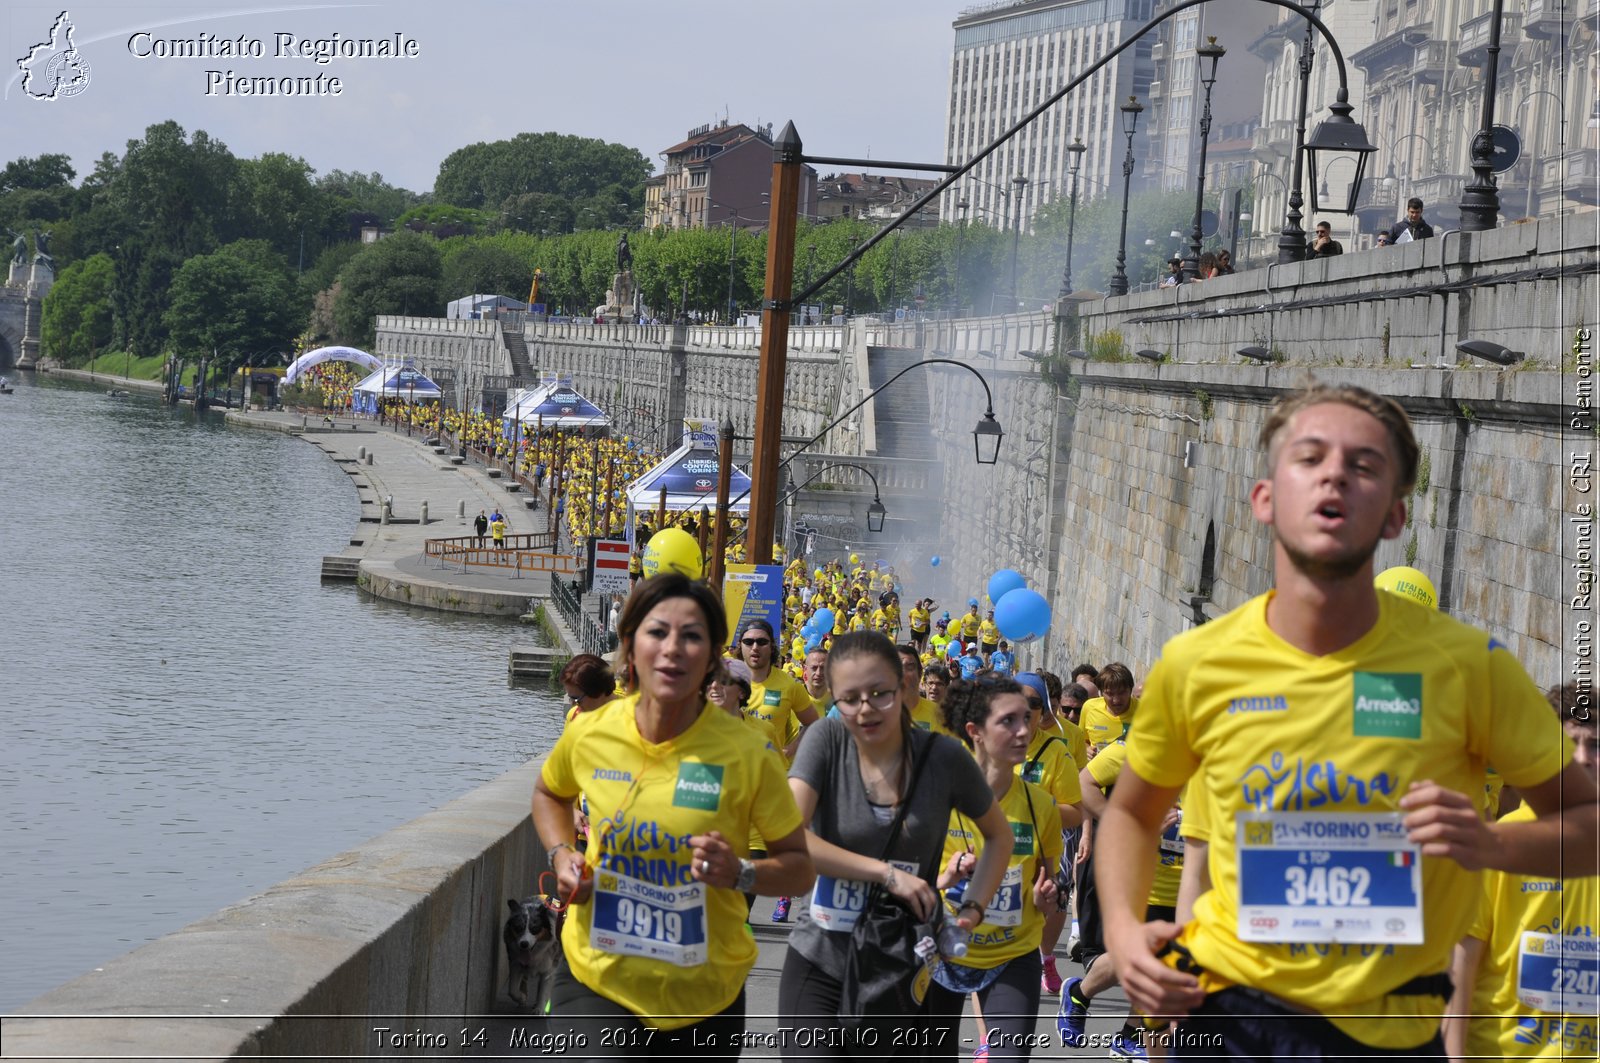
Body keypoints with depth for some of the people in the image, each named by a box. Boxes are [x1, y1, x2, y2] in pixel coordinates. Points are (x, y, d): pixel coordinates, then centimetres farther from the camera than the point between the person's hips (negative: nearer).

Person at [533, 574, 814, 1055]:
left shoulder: (744, 754, -14)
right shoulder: (589, 733, -6)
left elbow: (799, 867, -4)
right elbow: (549, 793, 18)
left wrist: (739, 872, -24)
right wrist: (561, 855, -1)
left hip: (704, 994, 0)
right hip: (596, 977, 0)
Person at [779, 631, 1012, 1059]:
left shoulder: (943, 757, -6)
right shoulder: (826, 740, -7)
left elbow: (999, 835, 12)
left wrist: (972, 910, -2)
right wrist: (886, 872, -22)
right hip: (818, 966, -1)